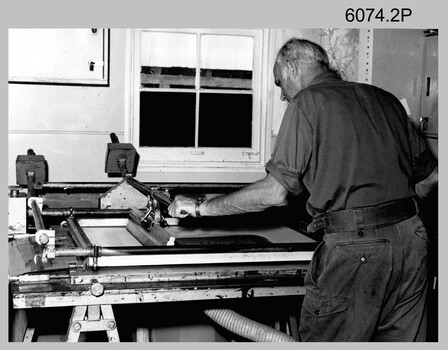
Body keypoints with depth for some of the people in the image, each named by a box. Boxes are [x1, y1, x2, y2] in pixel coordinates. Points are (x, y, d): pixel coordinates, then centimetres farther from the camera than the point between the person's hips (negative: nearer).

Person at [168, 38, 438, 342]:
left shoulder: (308, 102, -2)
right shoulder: (384, 99, 16)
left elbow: (276, 193, -9)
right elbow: (430, 176, 18)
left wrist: (201, 208, 0)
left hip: (356, 250, -7)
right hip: (412, 239, 7)